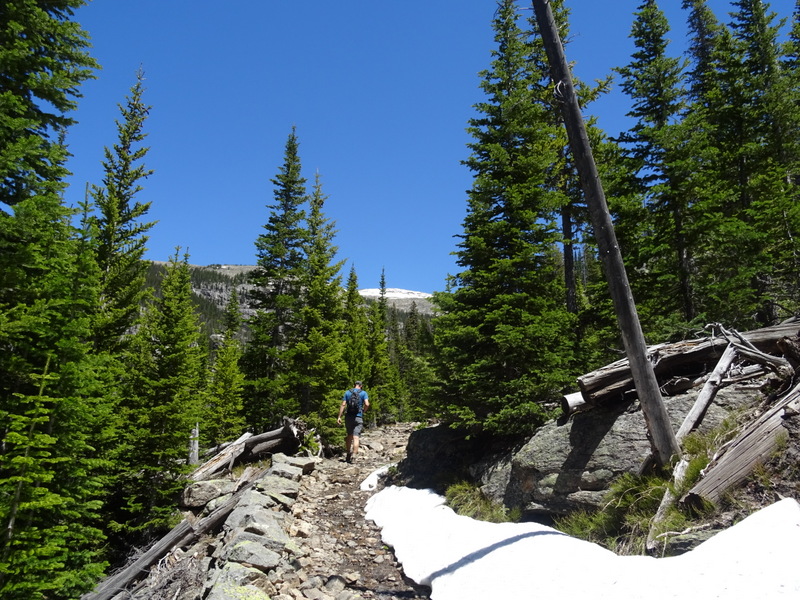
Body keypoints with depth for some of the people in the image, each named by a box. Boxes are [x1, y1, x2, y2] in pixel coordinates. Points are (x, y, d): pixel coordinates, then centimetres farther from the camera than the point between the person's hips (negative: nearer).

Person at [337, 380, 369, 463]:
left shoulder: (347, 392, 7)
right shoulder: (363, 393, 1)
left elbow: (343, 405, 0)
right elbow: (367, 404, -13)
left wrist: (339, 417, -1)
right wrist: (363, 410, 7)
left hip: (348, 417, 3)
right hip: (358, 417, -3)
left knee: (349, 436, 17)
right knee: (356, 437, -6)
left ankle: (349, 454, 23)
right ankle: (353, 456, -17)